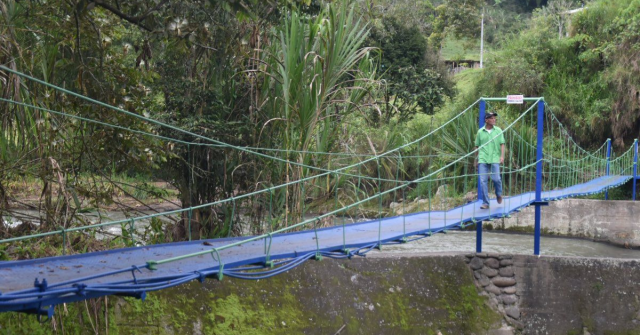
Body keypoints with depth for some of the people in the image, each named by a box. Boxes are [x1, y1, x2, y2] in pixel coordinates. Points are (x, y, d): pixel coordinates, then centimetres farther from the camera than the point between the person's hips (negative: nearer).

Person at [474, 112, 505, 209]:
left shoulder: (498, 131, 7)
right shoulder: (480, 132, 8)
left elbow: (502, 144, 5)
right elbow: (477, 147, 15)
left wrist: (502, 156, -8)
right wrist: (476, 160, 18)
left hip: (495, 159, -1)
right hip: (483, 160, 1)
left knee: (496, 179, -7)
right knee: (483, 181, -5)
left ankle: (499, 194, 24)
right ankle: (485, 203, 1)